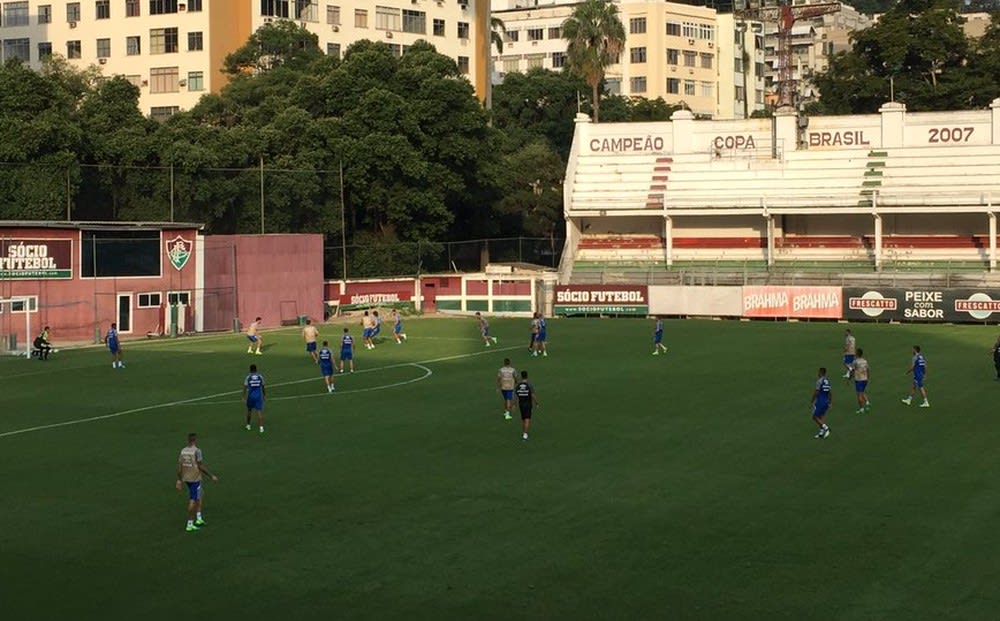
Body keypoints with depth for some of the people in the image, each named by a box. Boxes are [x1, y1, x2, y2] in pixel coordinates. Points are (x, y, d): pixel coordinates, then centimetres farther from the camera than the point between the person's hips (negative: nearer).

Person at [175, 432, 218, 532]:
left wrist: (179, 480, 13)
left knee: (201, 495, 23)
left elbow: (179, 466, 7)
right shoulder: (197, 451, -15)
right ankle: (190, 525, 1)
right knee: (193, 501, -1)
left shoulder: (183, 451, 5)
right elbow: (201, 466, -18)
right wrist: (211, 476, -9)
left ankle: (199, 519, 21)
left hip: (186, 478, 7)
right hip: (195, 479, -7)